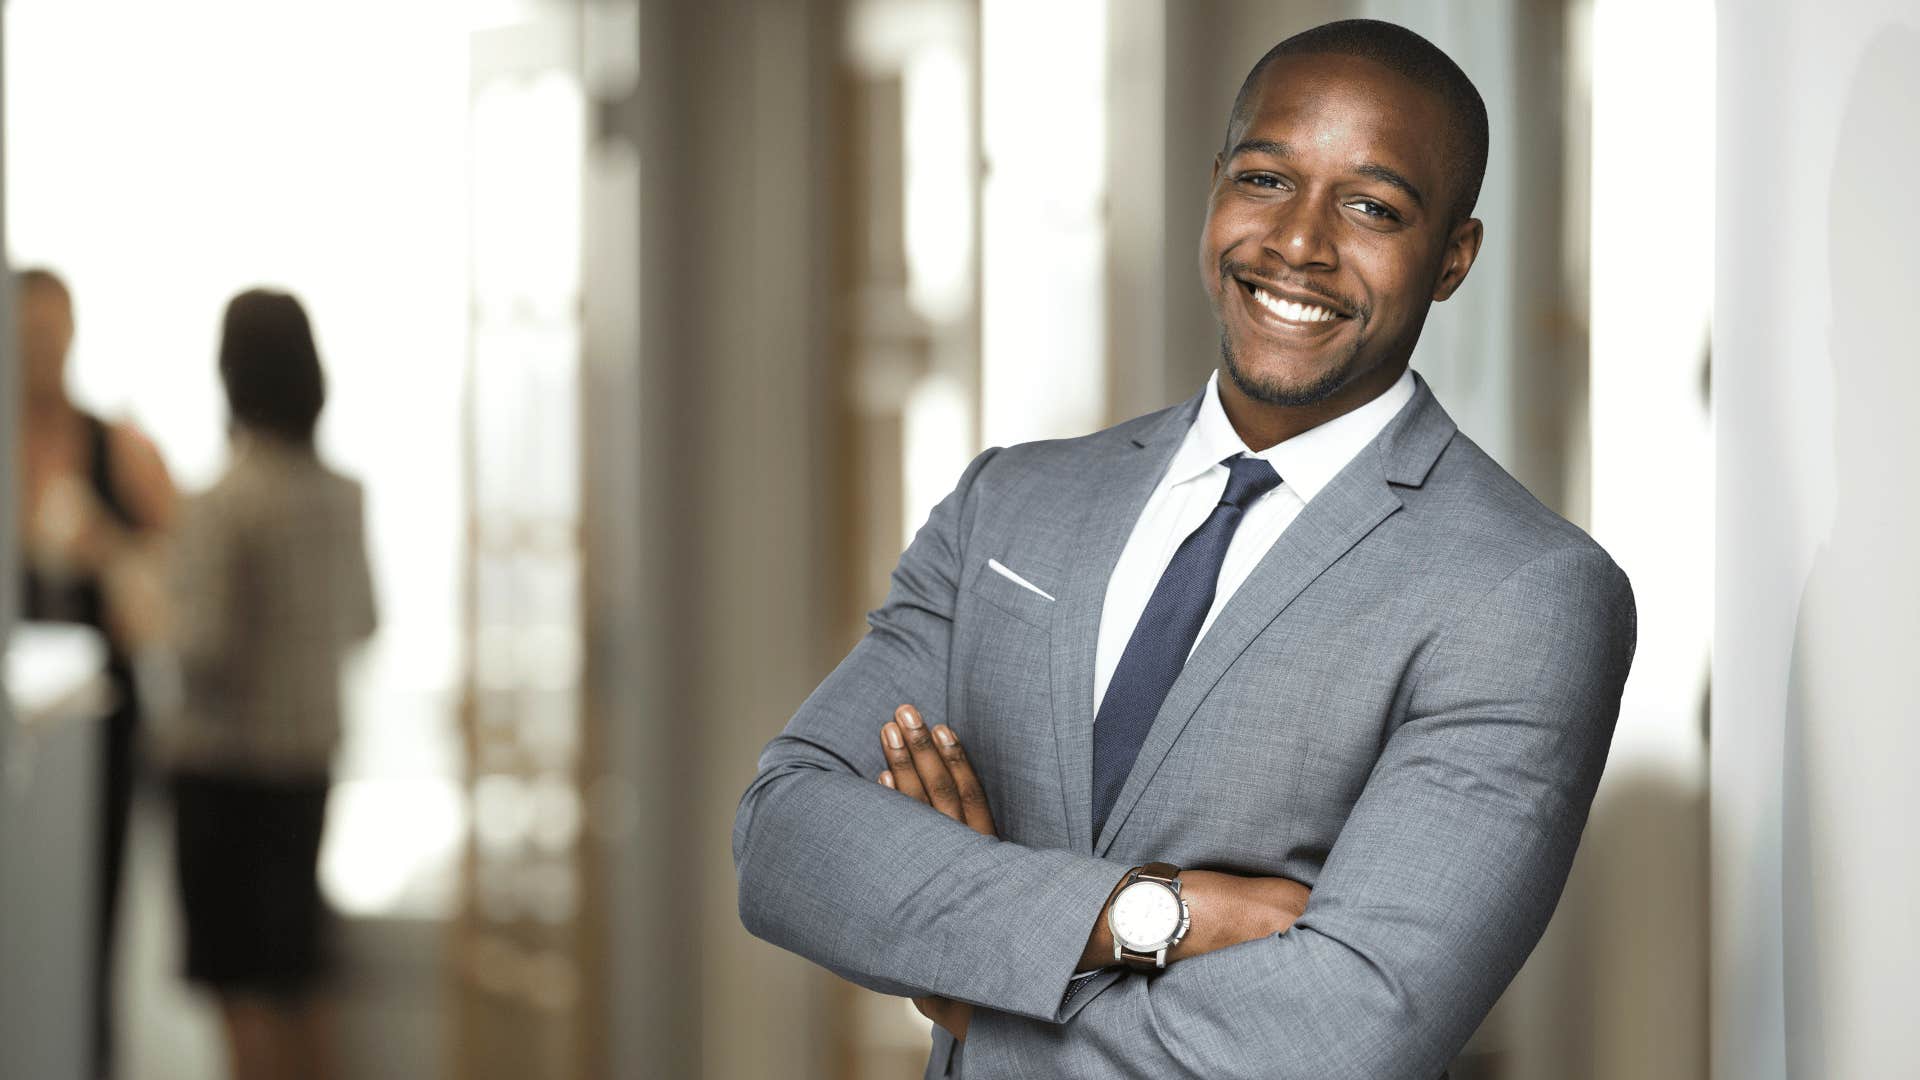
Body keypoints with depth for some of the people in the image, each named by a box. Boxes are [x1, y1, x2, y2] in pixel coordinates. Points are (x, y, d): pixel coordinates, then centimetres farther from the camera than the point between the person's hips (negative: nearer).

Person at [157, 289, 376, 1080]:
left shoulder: (222, 506, -18)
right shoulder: (342, 495, 1)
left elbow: (205, 647, -20)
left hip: (228, 756, -6)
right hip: (313, 752, 6)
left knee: (248, 990, 1)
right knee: (299, 985, 17)